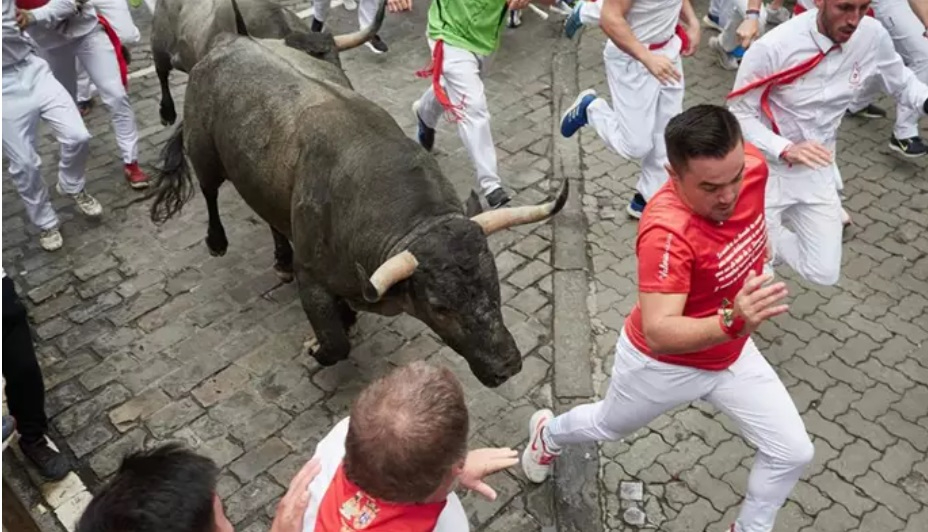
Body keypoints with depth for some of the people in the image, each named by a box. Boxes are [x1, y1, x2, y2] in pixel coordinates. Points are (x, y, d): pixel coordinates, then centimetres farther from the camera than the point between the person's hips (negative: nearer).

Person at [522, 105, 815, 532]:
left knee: (793, 453, 7)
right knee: (607, 427, 24)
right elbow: (658, 333, -45)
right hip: (660, 364, -5)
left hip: (731, 355, 5)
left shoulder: (752, 164, -20)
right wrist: (733, 322, -60)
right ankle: (548, 434, 59)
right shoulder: (667, 230, -40)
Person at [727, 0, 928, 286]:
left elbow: (902, 83, 7)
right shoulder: (772, 47, -25)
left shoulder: (873, 36, -11)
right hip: (767, 167, -4)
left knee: (824, 273, 6)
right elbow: (739, 115, -16)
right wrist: (785, 149, -30)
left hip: (817, 171, 4)